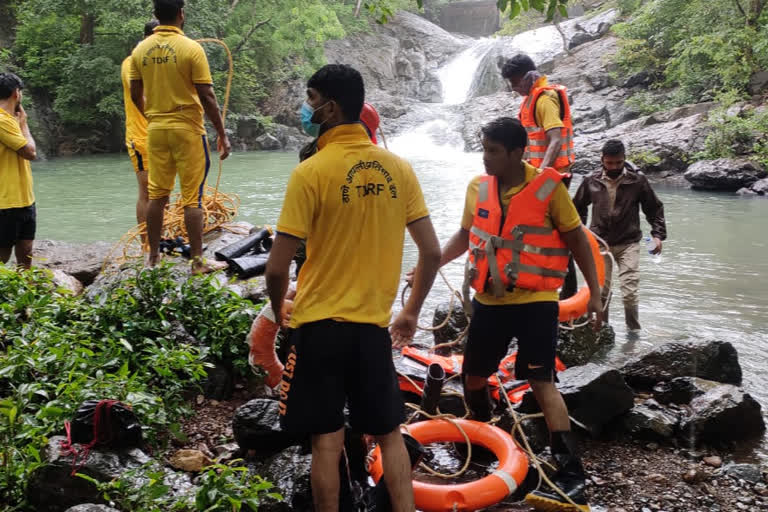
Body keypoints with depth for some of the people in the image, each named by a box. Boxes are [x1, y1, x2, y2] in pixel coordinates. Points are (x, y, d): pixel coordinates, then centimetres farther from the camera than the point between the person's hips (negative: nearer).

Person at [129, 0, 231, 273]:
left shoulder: (140, 50, 3)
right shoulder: (191, 48, -11)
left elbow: (135, 95, 9)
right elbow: (207, 97, -11)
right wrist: (222, 134, -4)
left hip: (156, 130, 4)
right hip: (187, 129, -4)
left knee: (157, 195, 12)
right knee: (192, 198, 1)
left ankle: (153, 256, 19)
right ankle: (197, 261, 4)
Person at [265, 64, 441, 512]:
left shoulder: (311, 172, -13)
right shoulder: (398, 168, 0)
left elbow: (278, 268, -13)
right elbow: (432, 252, 2)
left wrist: (279, 311, 8)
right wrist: (412, 312, 15)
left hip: (320, 324, -3)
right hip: (374, 323, 4)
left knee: (327, 441, 8)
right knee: (390, 434, 17)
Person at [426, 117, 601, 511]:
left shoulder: (548, 187, -11)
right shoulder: (477, 188, 1)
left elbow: (576, 239, -2)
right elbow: (465, 235, 17)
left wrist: (594, 292, -4)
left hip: (535, 302, -5)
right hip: (489, 301, 5)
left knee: (541, 381, -12)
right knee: (473, 376, 14)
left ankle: (572, 478, -8)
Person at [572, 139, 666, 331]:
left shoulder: (637, 181, -5)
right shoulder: (591, 182, -1)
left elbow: (654, 208, 5)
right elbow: (578, 207, 16)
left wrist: (658, 235, -4)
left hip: (628, 243, -2)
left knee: (629, 293, -8)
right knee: (599, 292, 4)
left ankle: (634, 330, 12)